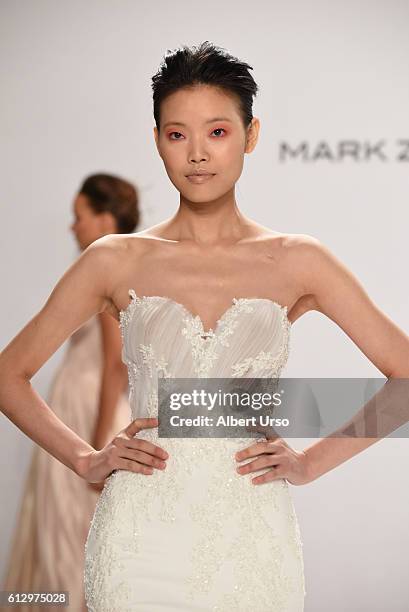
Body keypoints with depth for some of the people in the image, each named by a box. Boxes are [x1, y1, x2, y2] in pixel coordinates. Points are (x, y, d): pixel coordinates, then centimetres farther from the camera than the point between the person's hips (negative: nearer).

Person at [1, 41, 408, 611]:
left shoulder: (298, 261, 2)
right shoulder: (116, 260, 3)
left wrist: (311, 462, 0)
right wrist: (87, 460, 1)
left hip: (251, 541, 1)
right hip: (142, 537, 0)